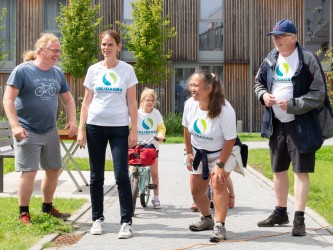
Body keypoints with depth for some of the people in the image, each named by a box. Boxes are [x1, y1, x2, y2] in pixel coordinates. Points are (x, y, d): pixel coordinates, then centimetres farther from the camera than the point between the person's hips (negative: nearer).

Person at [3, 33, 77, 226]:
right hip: (27, 132, -6)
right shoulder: (23, 70, -10)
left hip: (50, 131, 7)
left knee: (54, 170, 12)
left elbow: (68, 99, 17)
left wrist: (72, 121, 2)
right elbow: (8, 99, -14)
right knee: (29, 172, -9)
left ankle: (47, 206, 30)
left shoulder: (57, 73, 9)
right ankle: (24, 213, 6)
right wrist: (15, 126, -22)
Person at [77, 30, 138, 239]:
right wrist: (81, 129, 0)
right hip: (95, 127, 2)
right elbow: (86, 102, 7)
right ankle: (98, 218, 19)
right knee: (97, 176, 8)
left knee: (122, 175, -7)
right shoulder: (94, 70, 5)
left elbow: (132, 103, 1)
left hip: (119, 128, -2)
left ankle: (126, 222, -2)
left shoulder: (127, 70, 1)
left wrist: (134, 131, -5)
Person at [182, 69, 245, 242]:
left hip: (222, 152, -5)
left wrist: (220, 164, -25)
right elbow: (187, 130, 1)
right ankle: (207, 219, 36)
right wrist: (189, 154, 3)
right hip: (199, 152, 5)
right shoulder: (190, 104, -16)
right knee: (196, 189, 9)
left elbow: (230, 140, -24)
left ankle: (220, 226, -18)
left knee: (218, 182, -26)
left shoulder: (225, 110, -30)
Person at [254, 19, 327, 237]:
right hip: (276, 124, 6)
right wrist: (263, 94, -2)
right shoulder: (270, 60, 6)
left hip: (300, 125, -6)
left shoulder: (308, 60, -12)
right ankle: (280, 213, 31)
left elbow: (318, 94, -14)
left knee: (301, 171, -4)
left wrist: (292, 105, -21)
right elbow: (259, 82, 20)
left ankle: (299, 218, 4)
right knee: (279, 170, 16)